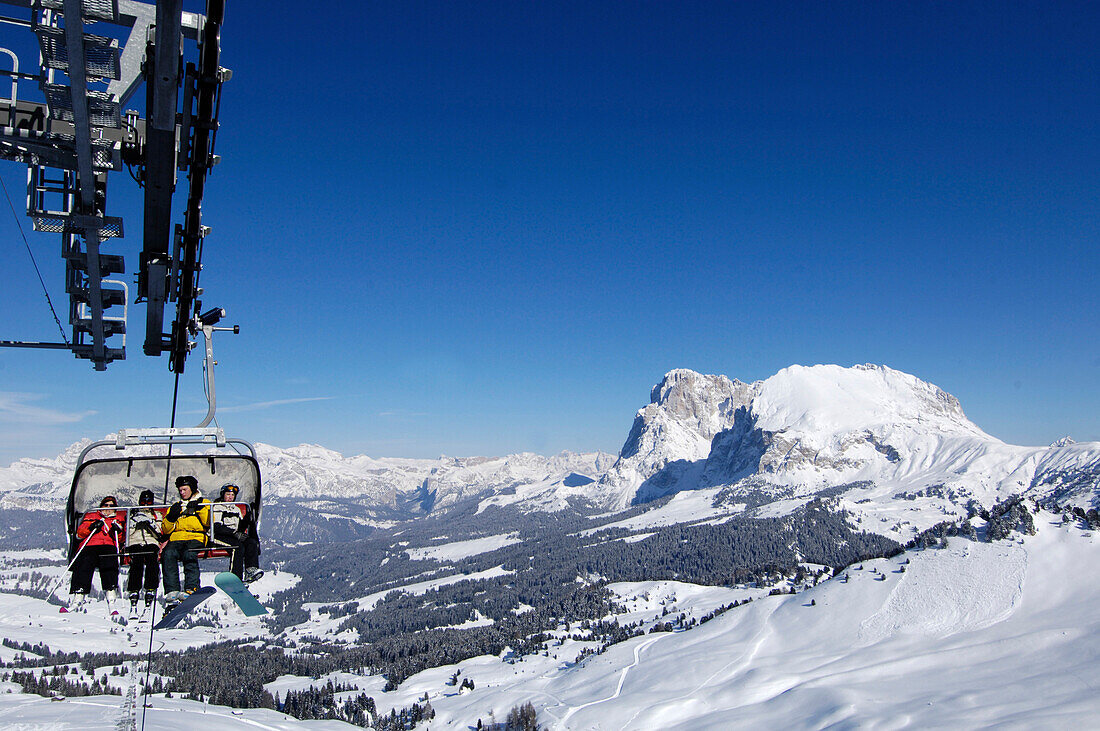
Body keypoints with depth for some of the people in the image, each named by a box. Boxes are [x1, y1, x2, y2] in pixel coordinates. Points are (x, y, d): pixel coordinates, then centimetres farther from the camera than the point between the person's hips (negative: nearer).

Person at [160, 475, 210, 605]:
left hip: (196, 537, -3)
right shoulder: (176, 506, 31)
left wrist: (199, 508, -6)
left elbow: (209, 522, 3)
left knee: (189, 554, -36)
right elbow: (165, 530, 22)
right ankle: (172, 590, -36)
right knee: (168, 554, -31)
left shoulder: (203, 503, 21)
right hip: (176, 538, 3)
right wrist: (171, 517, 4)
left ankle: (191, 589, -43)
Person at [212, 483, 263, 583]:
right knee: (239, 546, -34)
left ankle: (251, 570, -39)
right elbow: (216, 527, -10)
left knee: (252, 542, -24)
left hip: (235, 536, 6)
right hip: (220, 536, -6)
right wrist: (235, 533, -20)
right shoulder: (216, 507, 2)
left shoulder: (236, 509, 23)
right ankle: (236, 577, -39)